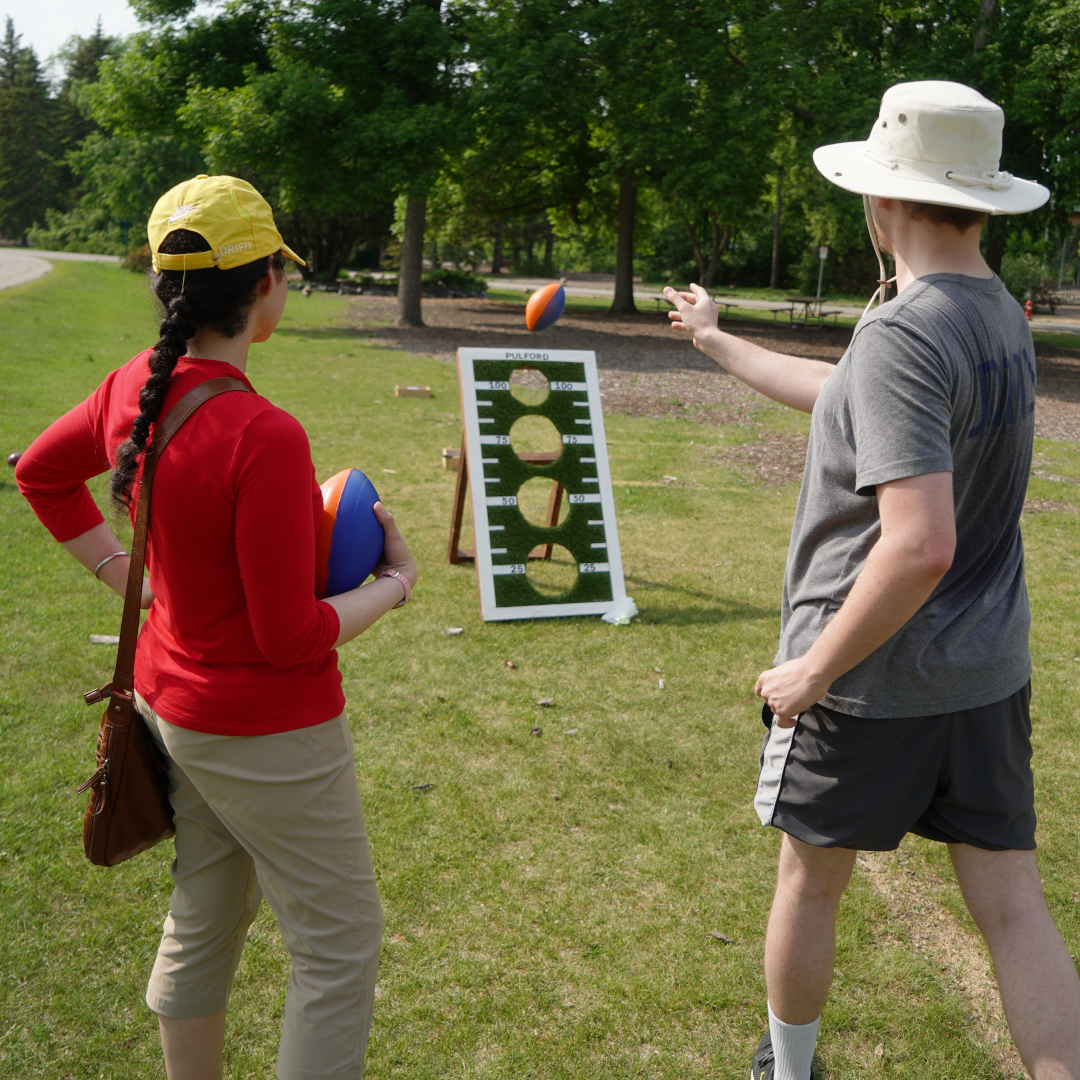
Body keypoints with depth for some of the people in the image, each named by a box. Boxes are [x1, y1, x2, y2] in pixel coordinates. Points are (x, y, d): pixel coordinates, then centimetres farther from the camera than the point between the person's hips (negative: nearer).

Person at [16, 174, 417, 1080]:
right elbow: (295, 639, -23)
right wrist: (394, 583, -9)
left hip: (170, 699, 9)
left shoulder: (136, 388, -5)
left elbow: (40, 472, 15)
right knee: (340, 946, 10)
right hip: (268, 734, -8)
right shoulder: (263, 438, -29)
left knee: (202, 920, 25)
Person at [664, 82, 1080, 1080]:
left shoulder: (903, 335, -23)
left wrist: (813, 669, -19)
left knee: (810, 880, 16)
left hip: (869, 678, -7)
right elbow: (847, 396, 20)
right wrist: (718, 343, 31)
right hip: (987, 674, 7)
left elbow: (918, 545, -32)